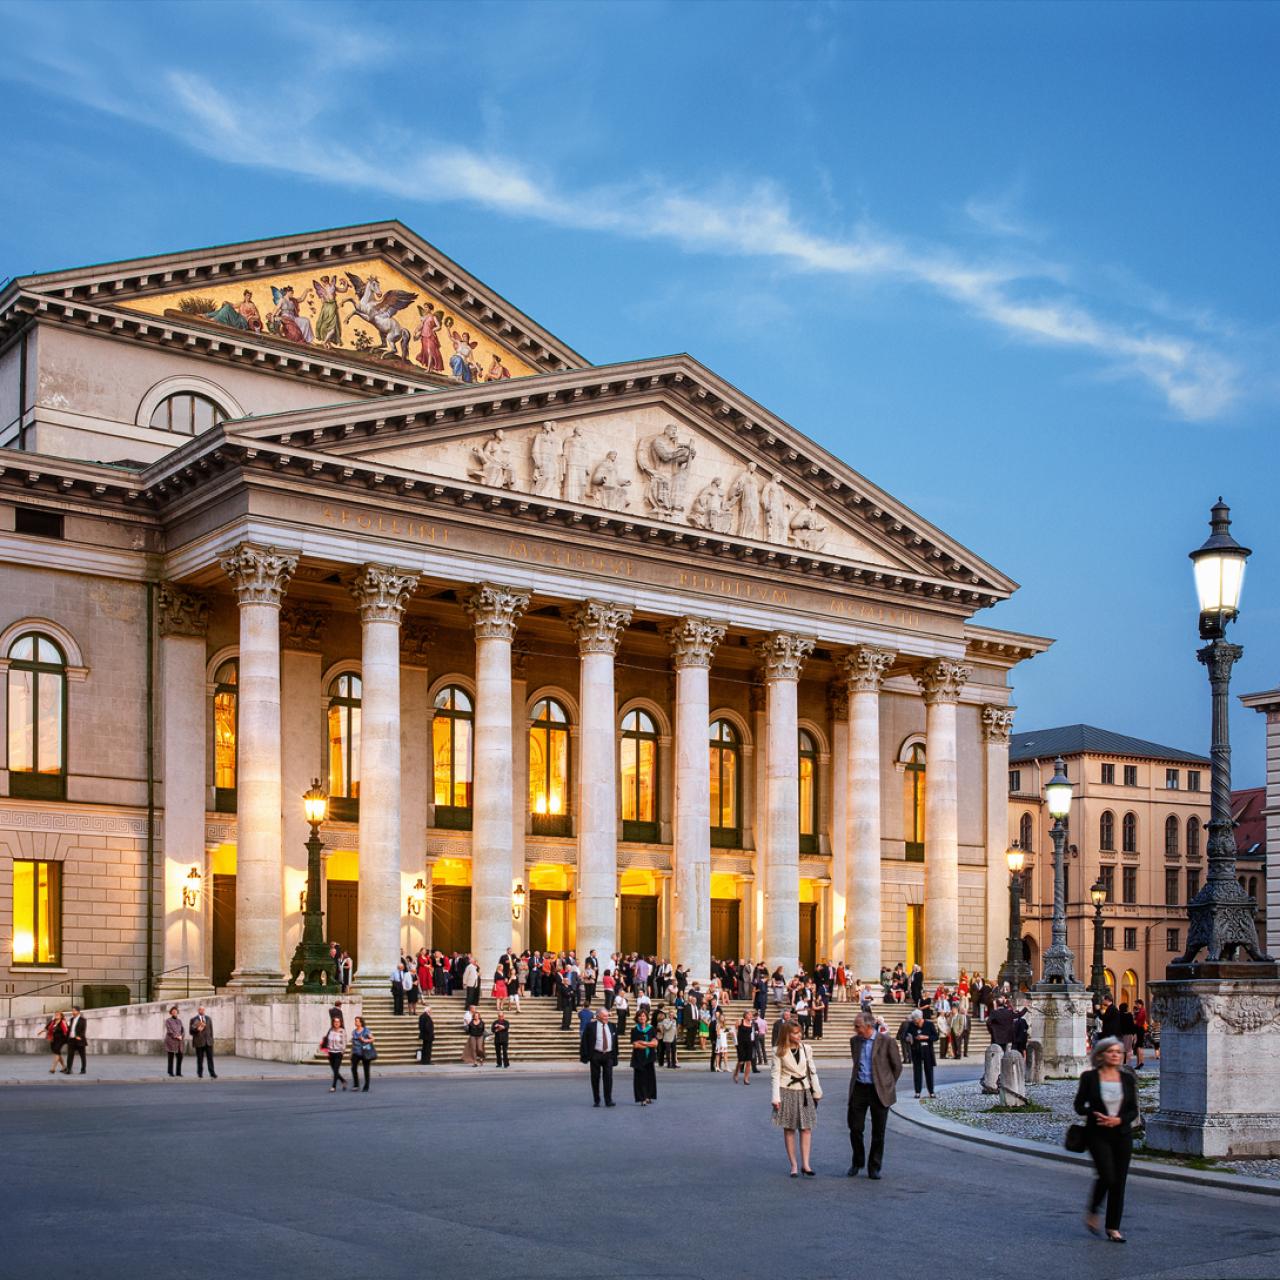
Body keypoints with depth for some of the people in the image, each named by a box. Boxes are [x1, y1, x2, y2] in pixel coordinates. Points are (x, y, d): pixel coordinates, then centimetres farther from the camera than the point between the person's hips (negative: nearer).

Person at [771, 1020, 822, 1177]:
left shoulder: (805, 1048, 3)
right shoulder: (779, 1052, -5)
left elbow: (812, 1071, 9)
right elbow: (775, 1075, -6)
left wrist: (817, 1092, 9)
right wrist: (776, 1097, -12)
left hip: (804, 1091, 3)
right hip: (787, 1091, -3)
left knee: (806, 1128, -2)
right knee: (789, 1129, 3)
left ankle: (805, 1164, 0)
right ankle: (793, 1165, 9)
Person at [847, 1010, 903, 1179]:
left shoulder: (887, 1041, -9)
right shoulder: (854, 1041, 5)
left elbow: (897, 1066, 1)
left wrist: (888, 1085, 7)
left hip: (879, 1091, -3)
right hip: (859, 1089, 4)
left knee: (878, 1132, 4)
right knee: (855, 1128, 3)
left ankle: (874, 1167, 15)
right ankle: (857, 1162, 23)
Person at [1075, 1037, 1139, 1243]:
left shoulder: (1128, 1078, 5)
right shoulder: (1089, 1077, -2)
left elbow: (1134, 1110, 7)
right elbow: (1079, 1105, 1)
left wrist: (1119, 1120, -12)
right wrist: (1095, 1115, -15)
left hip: (1122, 1134, 3)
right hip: (1098, 1134, -3)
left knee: (1119, 1181, 3)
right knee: (1107, 1176, -16)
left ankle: (1113, 1228, 12)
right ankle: (1092, 1212, 11)